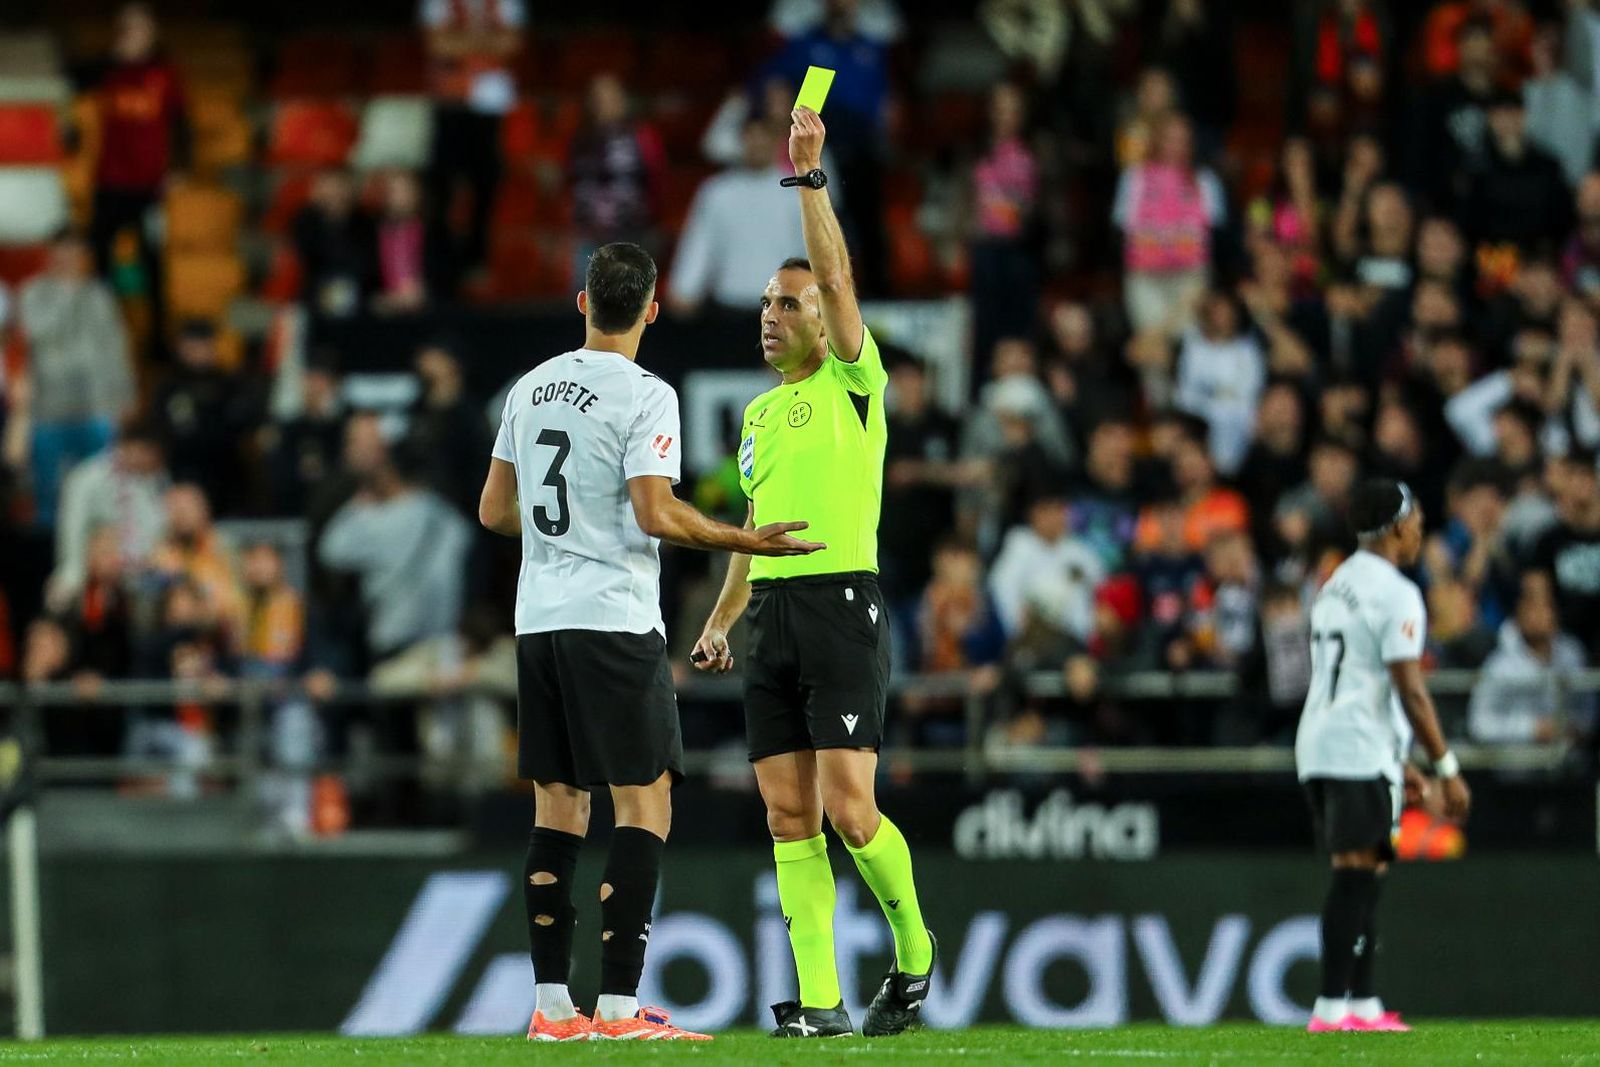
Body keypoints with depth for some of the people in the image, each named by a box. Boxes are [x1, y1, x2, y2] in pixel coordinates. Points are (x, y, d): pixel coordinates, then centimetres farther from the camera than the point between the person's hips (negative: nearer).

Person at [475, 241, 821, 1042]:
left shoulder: (531, 388, 11)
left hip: (538, 617, 7)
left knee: (558, 809, 9)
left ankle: (552, 1005, 6)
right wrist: (744, 542, -6)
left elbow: (494, 510, 15)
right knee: (644, 805, -4)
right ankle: (620, 1006, -11)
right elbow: (654, 512, -17)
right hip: (614, 621, -7)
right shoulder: (645, 396, -9)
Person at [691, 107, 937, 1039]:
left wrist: (810, 177, -14)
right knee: (789, 815, 0)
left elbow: (837, 277, -12)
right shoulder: (758, 414, 19)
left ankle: (914, 949, 10)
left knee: (847, 809, -13)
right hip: (773, 615, 7)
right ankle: (819, 1000, 0)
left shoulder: (853, 385, 0)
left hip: (843, 605, -7)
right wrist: (721, 621, 17)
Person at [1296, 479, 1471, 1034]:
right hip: (1360, 753, -9)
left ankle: (1363, 1003, 12)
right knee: (1356, 878, -11)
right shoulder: (1395, 594, -9)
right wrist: (1447, 768, -11)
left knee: (1361, 879, 12)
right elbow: (1410, 690, -15)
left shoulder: (1335, 586, 20)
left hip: (1317, 747, 9)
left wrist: (1398, 760, 29)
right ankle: (1332, 1008, -16)